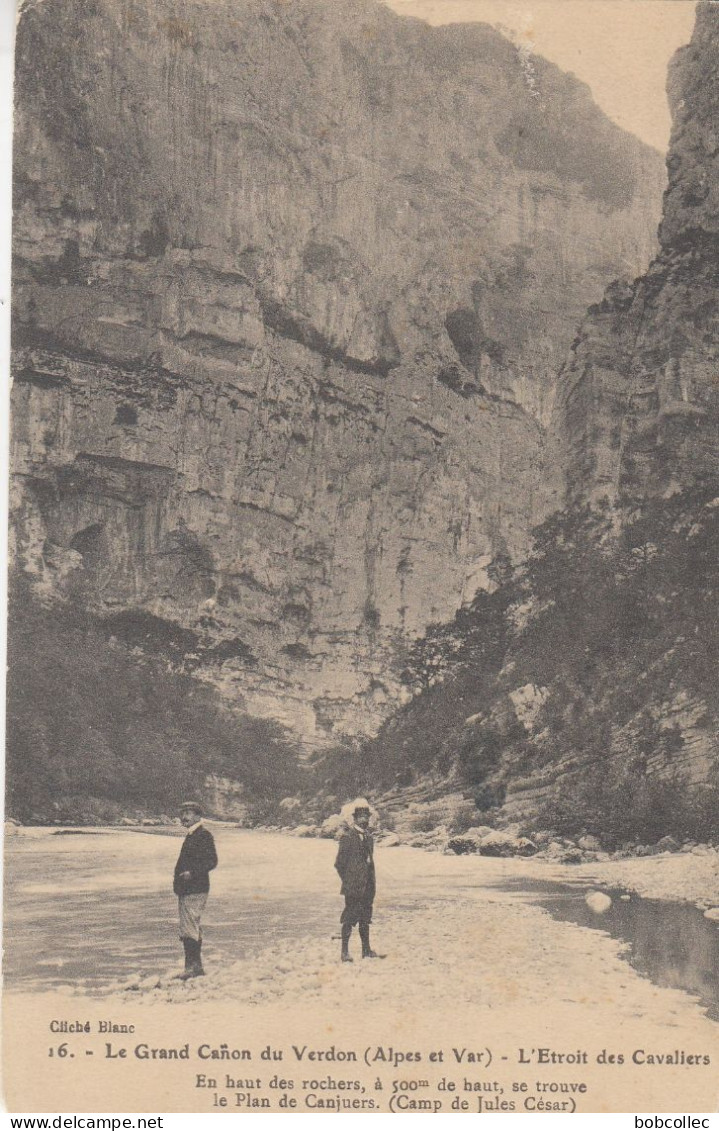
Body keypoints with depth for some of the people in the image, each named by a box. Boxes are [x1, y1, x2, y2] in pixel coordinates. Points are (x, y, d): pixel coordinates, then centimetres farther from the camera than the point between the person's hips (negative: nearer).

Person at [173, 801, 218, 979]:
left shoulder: (204, 835, -11)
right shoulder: (191, 836, 18)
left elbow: (212, 861, -18)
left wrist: (192, 873, -25)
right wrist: (179, 879, 15)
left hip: (194, 890, -10)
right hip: (186, 890, 10)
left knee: (189, 930, -11)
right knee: (191, 930, 14)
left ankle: (193, 967, -10)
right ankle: (195, 966, 20)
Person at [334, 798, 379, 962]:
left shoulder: (368, 836, 11)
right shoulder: (348, 836, -11)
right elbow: (340, 862, -10)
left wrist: (371, 883, 14)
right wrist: (348, 880, -9)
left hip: (367, 886, 7)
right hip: (353, 886, -7)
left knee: (365, 917, 13)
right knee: (349, 917, -3)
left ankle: (366, 950, 21)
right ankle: (344, 951, 3)